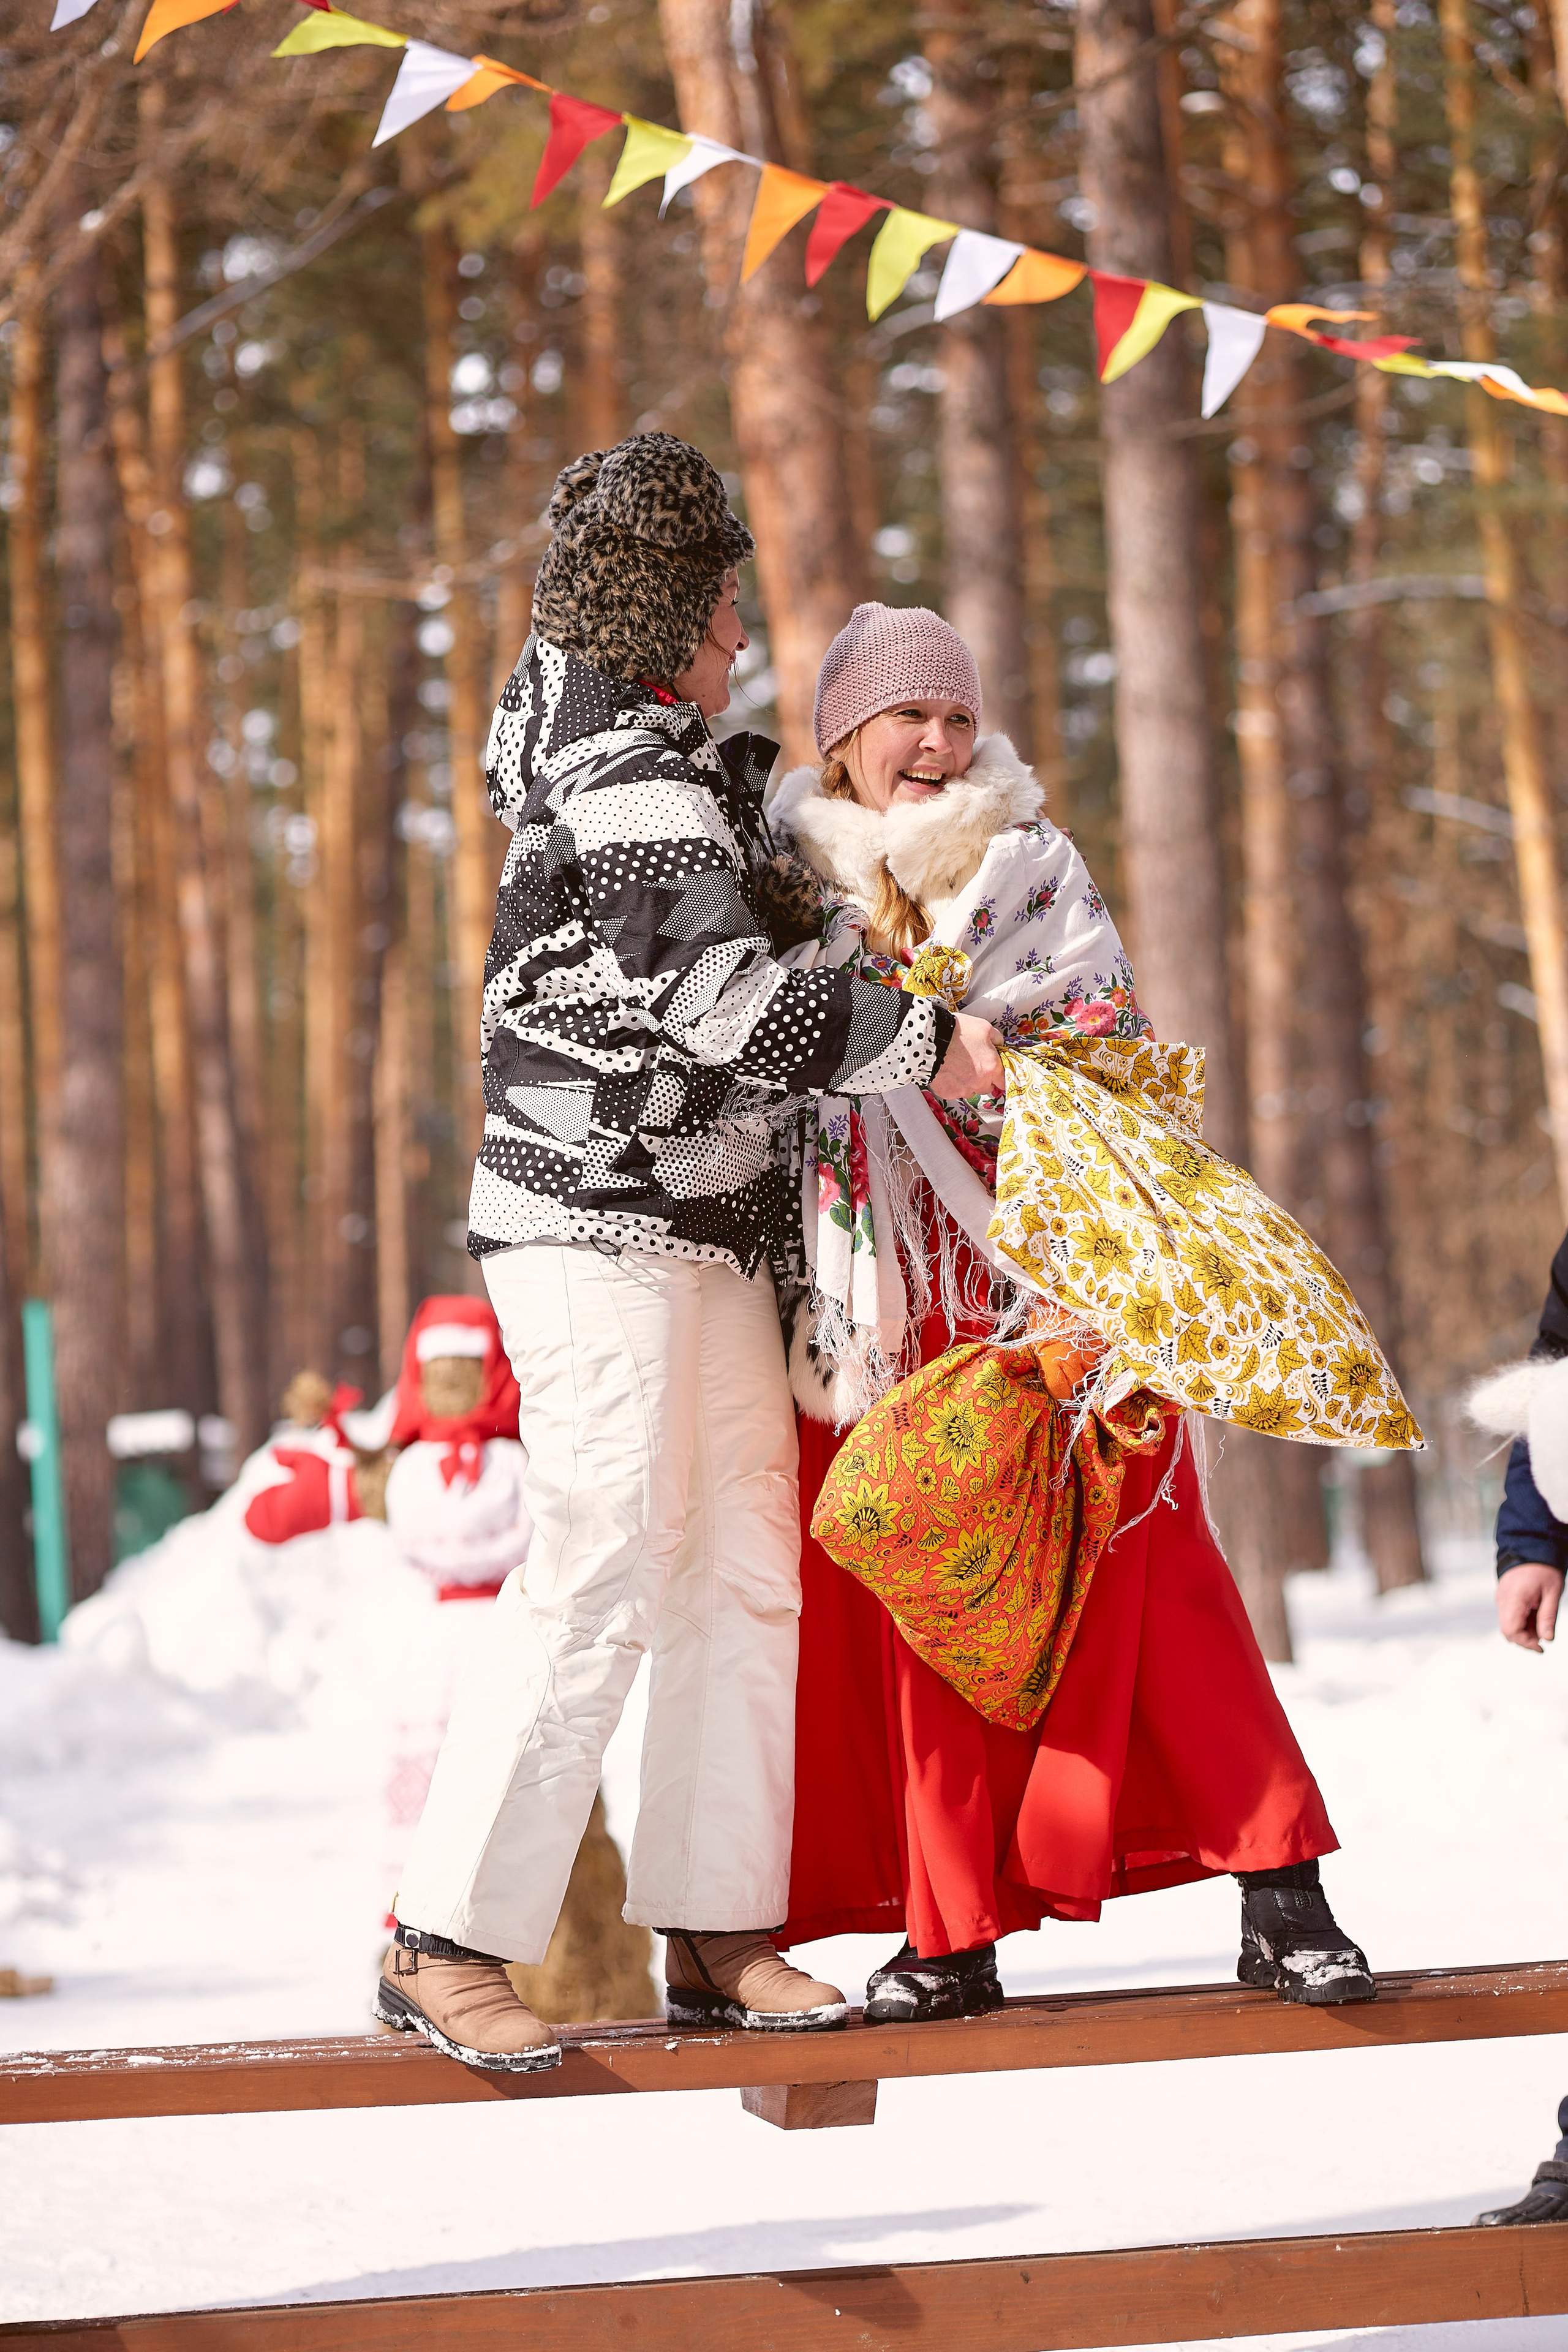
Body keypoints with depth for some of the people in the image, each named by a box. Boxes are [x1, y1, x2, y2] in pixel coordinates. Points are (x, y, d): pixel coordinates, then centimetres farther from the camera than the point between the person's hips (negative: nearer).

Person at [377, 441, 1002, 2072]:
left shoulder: (578, 716, 15)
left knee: (746, 1569, 7)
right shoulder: (638, 793, -15)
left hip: (706, 1233, 10)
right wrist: (922, 1043, -14)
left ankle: (715, 1932, 10)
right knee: (600, 1575, -13)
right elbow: (733, 1006, -23)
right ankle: (446, 1944, -9)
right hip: (598, 1231, -10)